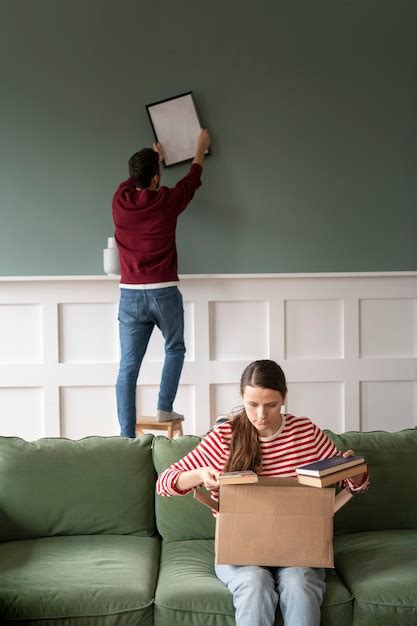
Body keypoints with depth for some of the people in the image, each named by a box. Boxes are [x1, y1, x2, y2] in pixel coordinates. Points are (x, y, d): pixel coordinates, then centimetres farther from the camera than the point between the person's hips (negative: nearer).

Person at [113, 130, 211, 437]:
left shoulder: (120, 200, 0)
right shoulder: (167, 201, -7)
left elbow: (135, 181, 25)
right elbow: (193, 179, 14)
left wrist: (153, 159, 43)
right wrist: (201, 148, 32)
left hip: (130, 294, 2)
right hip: (164, 293, -2)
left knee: (128, 367, 1)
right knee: (175, 349, 24)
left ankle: (127, 436, 0)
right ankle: (165, 407, 15)